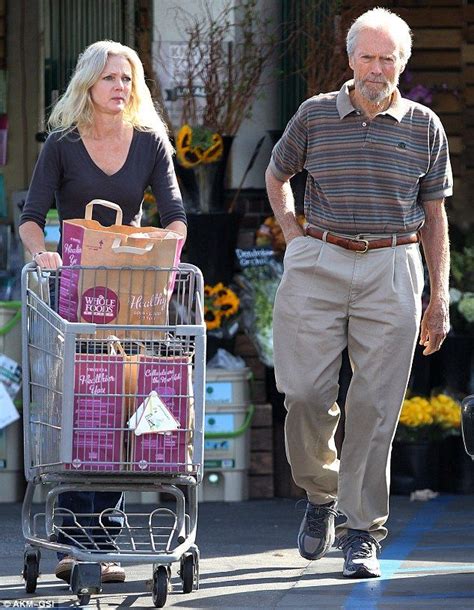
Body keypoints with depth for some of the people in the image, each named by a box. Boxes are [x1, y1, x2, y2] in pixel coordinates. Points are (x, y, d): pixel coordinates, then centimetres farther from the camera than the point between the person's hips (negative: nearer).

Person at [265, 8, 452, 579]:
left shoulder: (424, 127, 6)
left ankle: (361, 530, 4)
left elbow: (434, 217, 10)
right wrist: (292, 233, 8)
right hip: (318, 267, 0)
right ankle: (321, 492, 22)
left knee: (375, 404, -3)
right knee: (306, 393, -5)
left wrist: (440, 300, 7)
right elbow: (276, 174, 23)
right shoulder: (315, 115, 5)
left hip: (391, 270, 0)